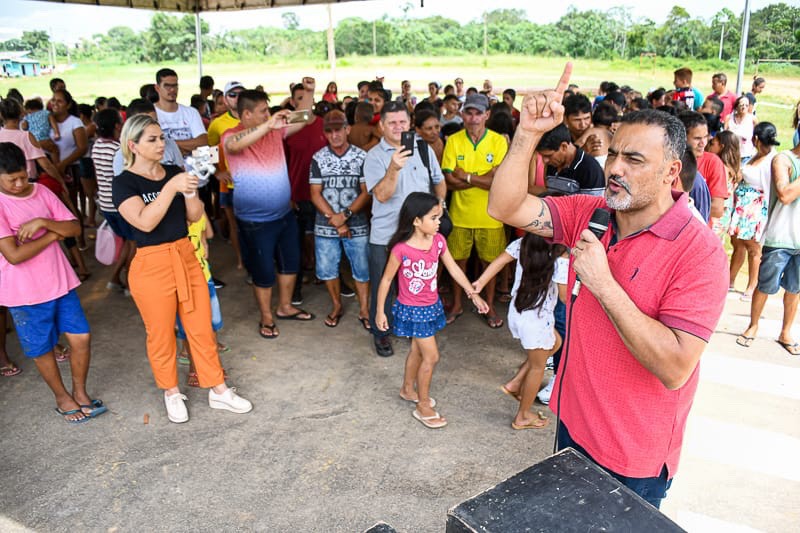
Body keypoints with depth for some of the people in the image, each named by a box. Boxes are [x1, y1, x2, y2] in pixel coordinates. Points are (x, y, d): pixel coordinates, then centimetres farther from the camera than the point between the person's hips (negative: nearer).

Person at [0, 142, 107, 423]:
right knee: (42, 349, 11)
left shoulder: (41, 192, 1)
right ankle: (62, 398, 32)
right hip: (25, 293, -4)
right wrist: (53, 234, -13)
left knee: (81, 337, 5)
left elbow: (75, 228, -2)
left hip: (60, 282, 4)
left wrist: (43, 222, -19)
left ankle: (80, 392, 26)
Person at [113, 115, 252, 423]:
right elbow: (145, 222, -24)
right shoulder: (124, 183, -9)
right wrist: (172, 187, -29)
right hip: (152, 266, -4)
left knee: (202, 328, 11)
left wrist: (190, 190, -15)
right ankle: (171, 393, 32)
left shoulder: (174, 172, 5)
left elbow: (194, 216, 3)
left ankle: (217, 391, 25)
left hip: (187, 257, 5)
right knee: (161, 336, 11)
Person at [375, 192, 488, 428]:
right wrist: (380, 311, -8)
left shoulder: (438, 241, -8)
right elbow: (387, 279, -14)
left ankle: (408, 389, 45)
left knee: (417, 349, 23)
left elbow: (453, 269, 2)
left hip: (431, 306, 6)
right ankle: (423, 406, 15)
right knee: (431, 356, -3)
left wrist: (473, 293, 1)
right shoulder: (401, 249, -25)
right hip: (412, 310, -6)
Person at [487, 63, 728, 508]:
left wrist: (604, 284, -33)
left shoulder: (699, 252, -24)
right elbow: (504, 208, -15)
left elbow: (675, 368, -31)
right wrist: (528, 133, -26)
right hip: (574, 423, 6)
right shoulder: (589, 213, -6)